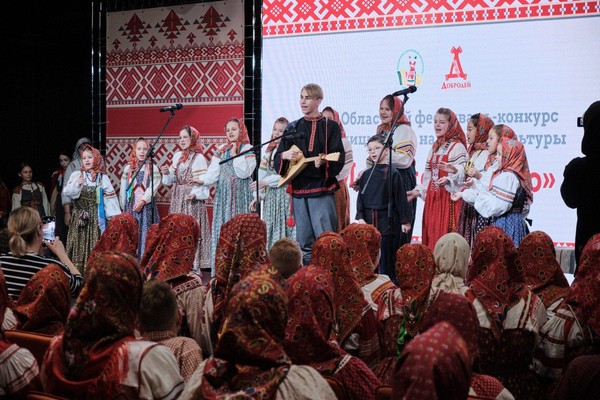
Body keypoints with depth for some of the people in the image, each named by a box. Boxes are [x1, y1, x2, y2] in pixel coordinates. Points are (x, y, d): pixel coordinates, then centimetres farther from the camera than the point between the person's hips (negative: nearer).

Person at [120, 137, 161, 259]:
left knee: (146, 233, -3)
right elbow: (123, 190, 11)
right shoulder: (128, 169, 9)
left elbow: (153, 188, -9)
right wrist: (123, 207, 9)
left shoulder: (153, 169, 2)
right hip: (131, 207, 2)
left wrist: (142, 201, -19)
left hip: (147, 206, -2)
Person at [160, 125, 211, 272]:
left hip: (192, 200, -6)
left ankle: (194, 265, -2)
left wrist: (196, 194, -27)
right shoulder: (177, 156, 11)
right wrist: (167, 173, -3)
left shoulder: (199, 158, -8)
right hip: (177, 198, 6)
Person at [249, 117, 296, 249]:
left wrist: (265, 182, -15)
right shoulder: (269, 152, 14)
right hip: (270, 197, 7)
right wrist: (258, 195, 3)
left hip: (285, 195, -6)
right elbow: (261, 175, 11)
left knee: (284, 231, -6)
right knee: (270, 232, 7)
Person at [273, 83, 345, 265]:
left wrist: (324, 162, -24)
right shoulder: (293, 128, 15)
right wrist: (285, 155, -8)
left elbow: (339, 159, -4)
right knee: (304, 242, 6)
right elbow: (277, 160, 14)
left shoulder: (330, 127, 5)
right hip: (298, 189, 4)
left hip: (322, 189, -4)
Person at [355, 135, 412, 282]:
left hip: (388, 221, -4)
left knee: (387, 256, -2)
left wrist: (405, 220, -4)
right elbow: (360, 197, 9)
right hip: (369, 220, 4)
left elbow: (400, 198, -4)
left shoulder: (392, 173, -4)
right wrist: (360, 217, -2)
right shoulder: (366, 175, 9)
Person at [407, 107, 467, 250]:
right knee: (431, 234, 7)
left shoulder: (457, 147, -7)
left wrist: (448, 179, -34)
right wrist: (418, 191, 16)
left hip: (448, 198, -8)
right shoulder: (434, 147, 18)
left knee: (445, 233, -10)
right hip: (432, 198, 8)